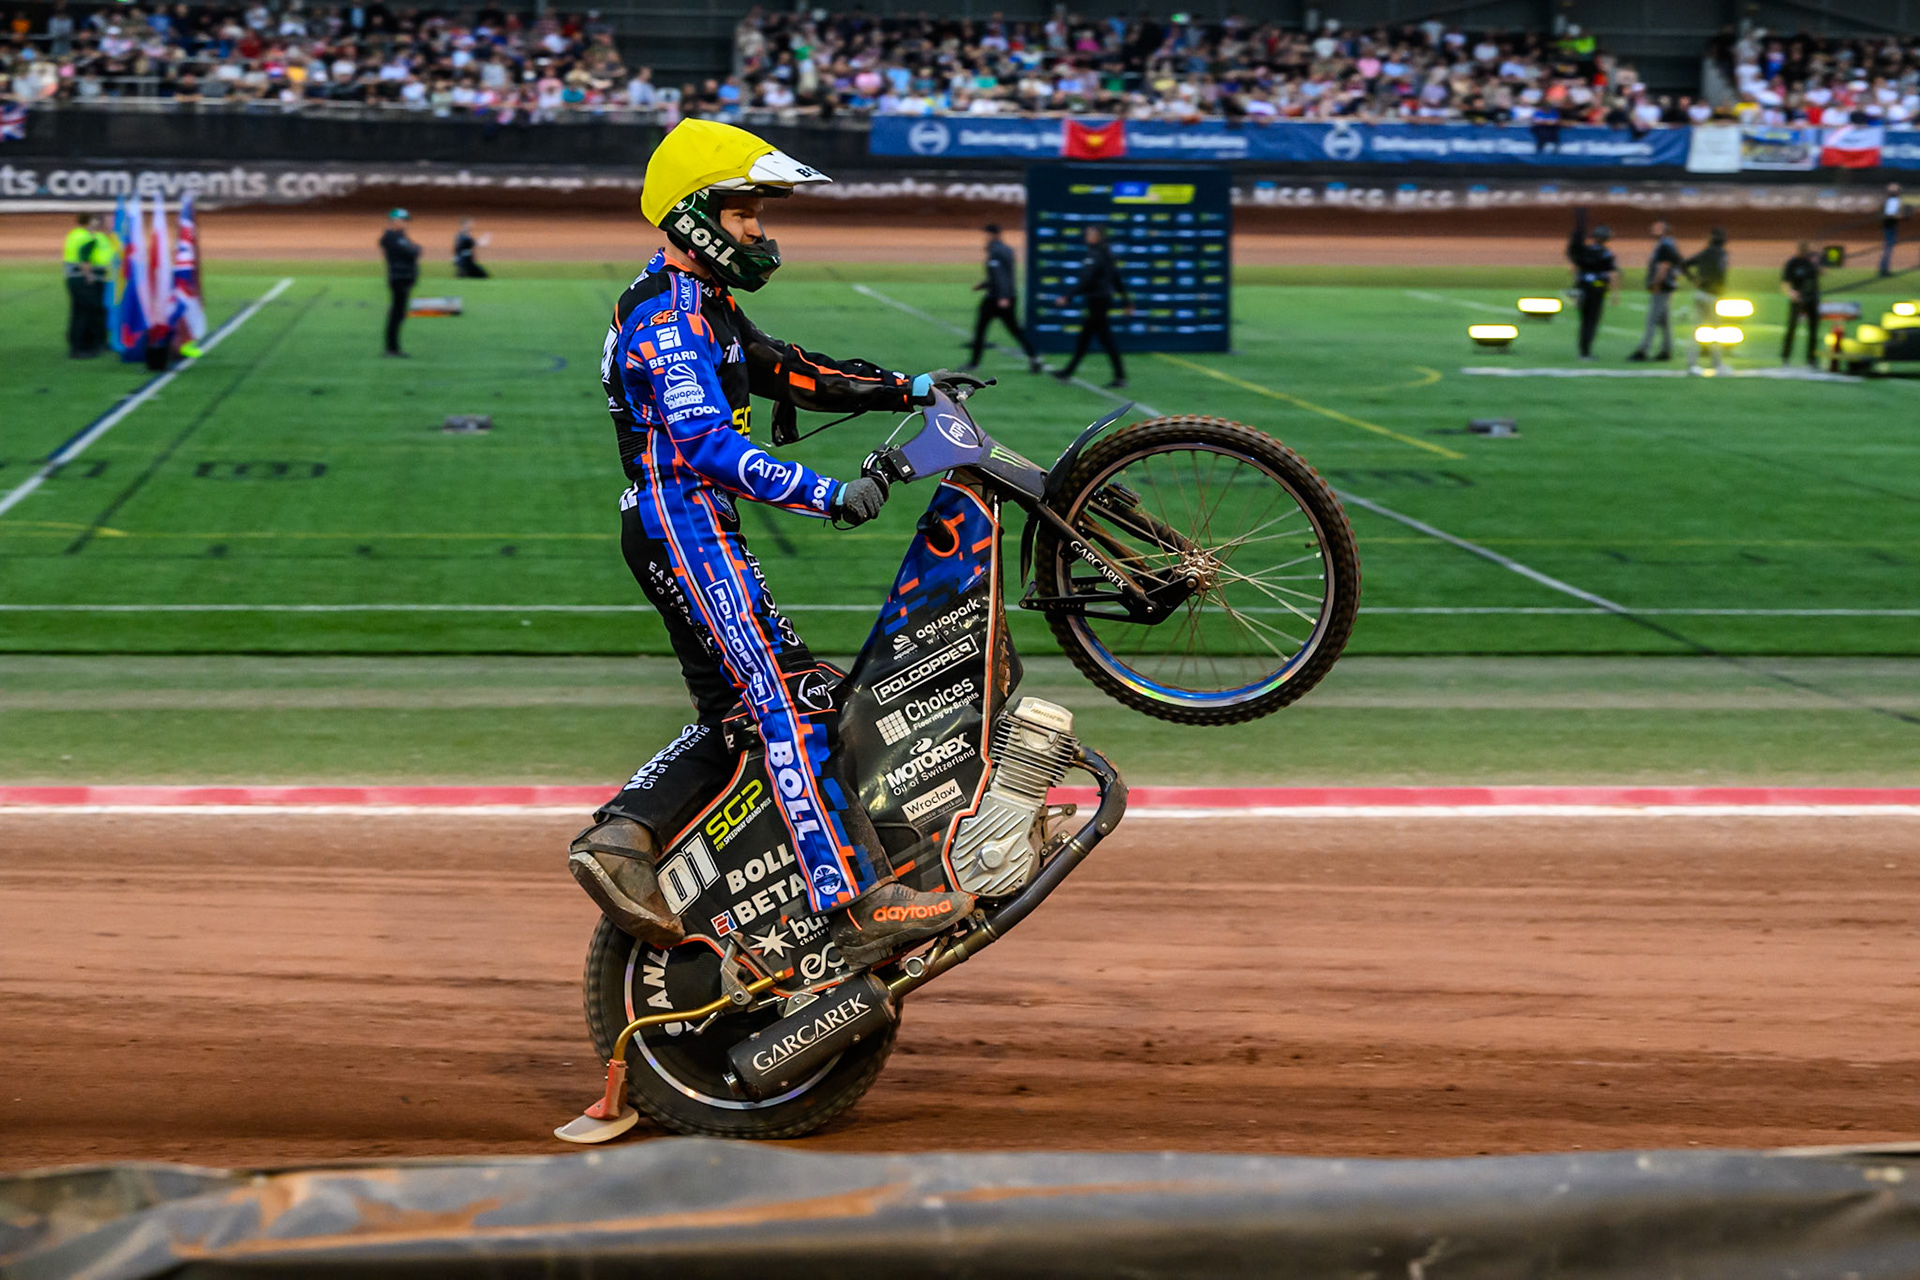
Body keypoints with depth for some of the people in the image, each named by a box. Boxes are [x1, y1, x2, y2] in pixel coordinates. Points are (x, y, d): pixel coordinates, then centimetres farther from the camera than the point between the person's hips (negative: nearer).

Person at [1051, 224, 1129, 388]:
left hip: (1095, 301, -10)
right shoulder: (1106, 255, 12)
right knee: (1084, 338, 15)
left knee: (1106, 339, -6)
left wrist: (1068, 297, -18)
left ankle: (1120, 377, -5)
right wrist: (1125, 300, 21)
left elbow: (1085, 281, -22)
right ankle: (1068, 371, 24)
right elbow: (1117, 278, 17)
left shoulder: (1094, 256, -16)